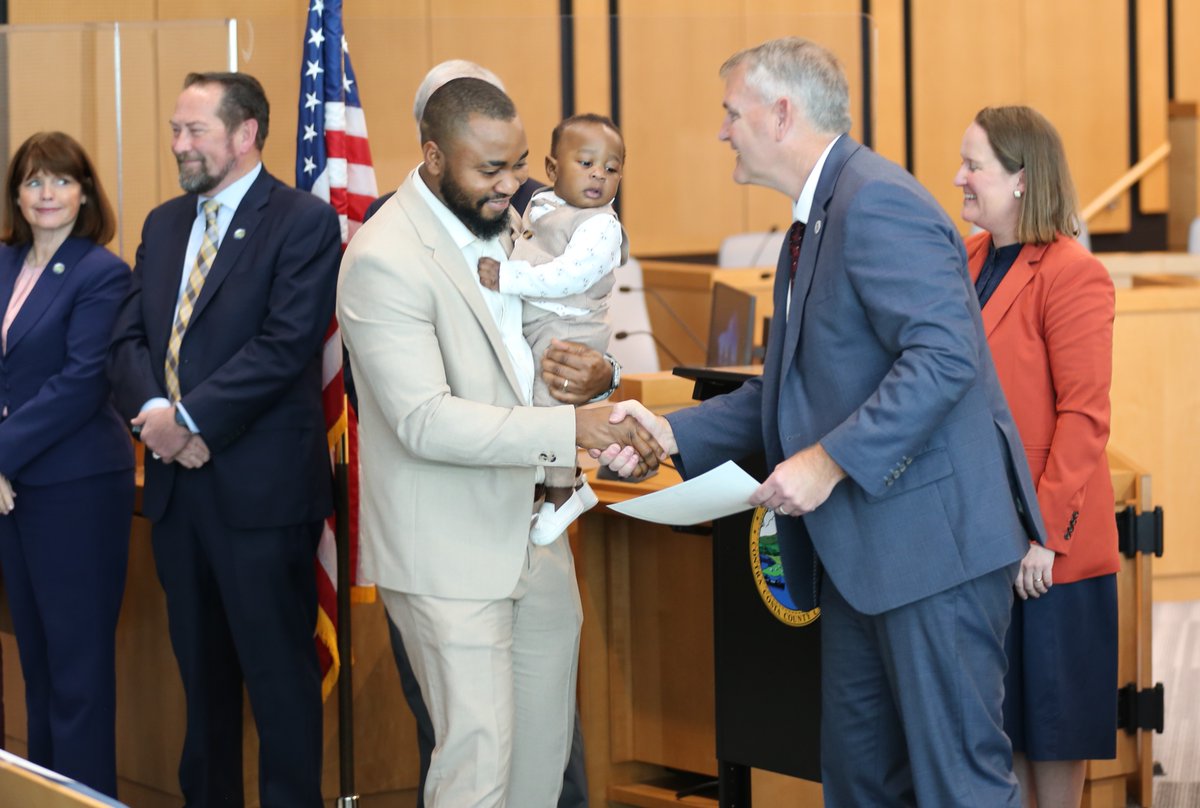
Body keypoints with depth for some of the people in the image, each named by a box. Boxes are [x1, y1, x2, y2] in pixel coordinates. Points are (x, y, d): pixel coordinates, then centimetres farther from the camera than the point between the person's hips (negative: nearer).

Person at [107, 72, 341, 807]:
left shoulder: (303, 222, -7)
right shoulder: (164, 225, 14)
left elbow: (285, 346, -17)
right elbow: (129, 340, 10)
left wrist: (193, 420, -17)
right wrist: (156, 410, -10)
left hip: (260, 486, -7)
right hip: (178, 484, 7)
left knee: (279, 673, 0)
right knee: (202, 668, 14)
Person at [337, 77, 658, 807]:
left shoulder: (507, 223, 9)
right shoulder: (385, 259, -18)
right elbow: (426, 422, -24)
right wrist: (569, 430, -30)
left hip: (533, 529, 8)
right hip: (451, 551, -8)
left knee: (545, 745, 13)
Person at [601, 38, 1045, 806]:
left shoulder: (877, 203, -16)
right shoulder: (816, 223, 18)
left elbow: (945, 355, -25)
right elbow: (792, 387, 20)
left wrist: (829, 461, -25)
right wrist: (672, 434, 8)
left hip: (931, 537, -11)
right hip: (864, 549, 11)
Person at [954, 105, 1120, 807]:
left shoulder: (1073, 275, -14)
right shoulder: (972, 261, 10)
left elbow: (1082, 419, -17)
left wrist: (1045, 533, -20)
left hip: (1045, 547, -8)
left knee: (1052, 728, 4)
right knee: (1001, 721, 13)